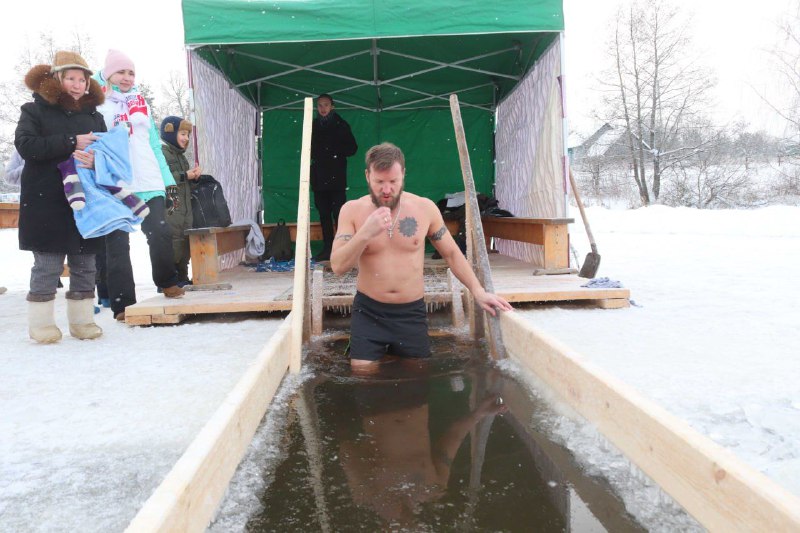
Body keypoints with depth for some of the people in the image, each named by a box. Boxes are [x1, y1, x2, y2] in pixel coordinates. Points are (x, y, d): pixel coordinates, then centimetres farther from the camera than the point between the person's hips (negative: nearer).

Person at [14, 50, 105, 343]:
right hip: (47, 201, -4)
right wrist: (71, 143, -18)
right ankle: (41, 322, 9)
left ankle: (82, 319, 16)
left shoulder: (94, 116, 14)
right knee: (47, 264, -3)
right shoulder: (35, 110, 4)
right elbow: (25, 145, -11)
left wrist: (95, 160, -16)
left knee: (84, 264, 7)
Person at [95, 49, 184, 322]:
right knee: (118, 244, -1)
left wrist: (167, 177, 12)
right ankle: (123, 304, 5)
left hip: (149, 183, 3)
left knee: (160, 234, -5)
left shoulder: (141, 103, 18)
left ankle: (167, 282, 20)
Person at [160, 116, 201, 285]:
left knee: (185, 244, 11)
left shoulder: (180, 155, 23)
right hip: (170, 209, -10)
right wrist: (185, 176, -18)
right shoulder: (162, 152, -8)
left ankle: (182, 278, 19)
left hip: (185, 207, 10)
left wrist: (194, 175, 10)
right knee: (173, 245, -11)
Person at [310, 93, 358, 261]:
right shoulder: (313, 126, 16)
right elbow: (308, 149, 22)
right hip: (319, 178, 4)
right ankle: (328, 249, 9)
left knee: (339, 213, -10)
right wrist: (313, 157, 0)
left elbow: (352, 148, 3)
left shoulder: (341, 125, 5)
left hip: (336, 177, -4)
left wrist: (336, 153, -11)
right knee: (324, 214, 5)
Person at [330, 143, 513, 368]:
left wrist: (478, 291, -1)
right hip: (368, 312, -1)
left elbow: (451, 252, 7)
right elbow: (337, 266, -13)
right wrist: (365, 233, -28)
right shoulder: (352, 210, -6)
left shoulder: (425, 208, -4)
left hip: (412, 313, 1)